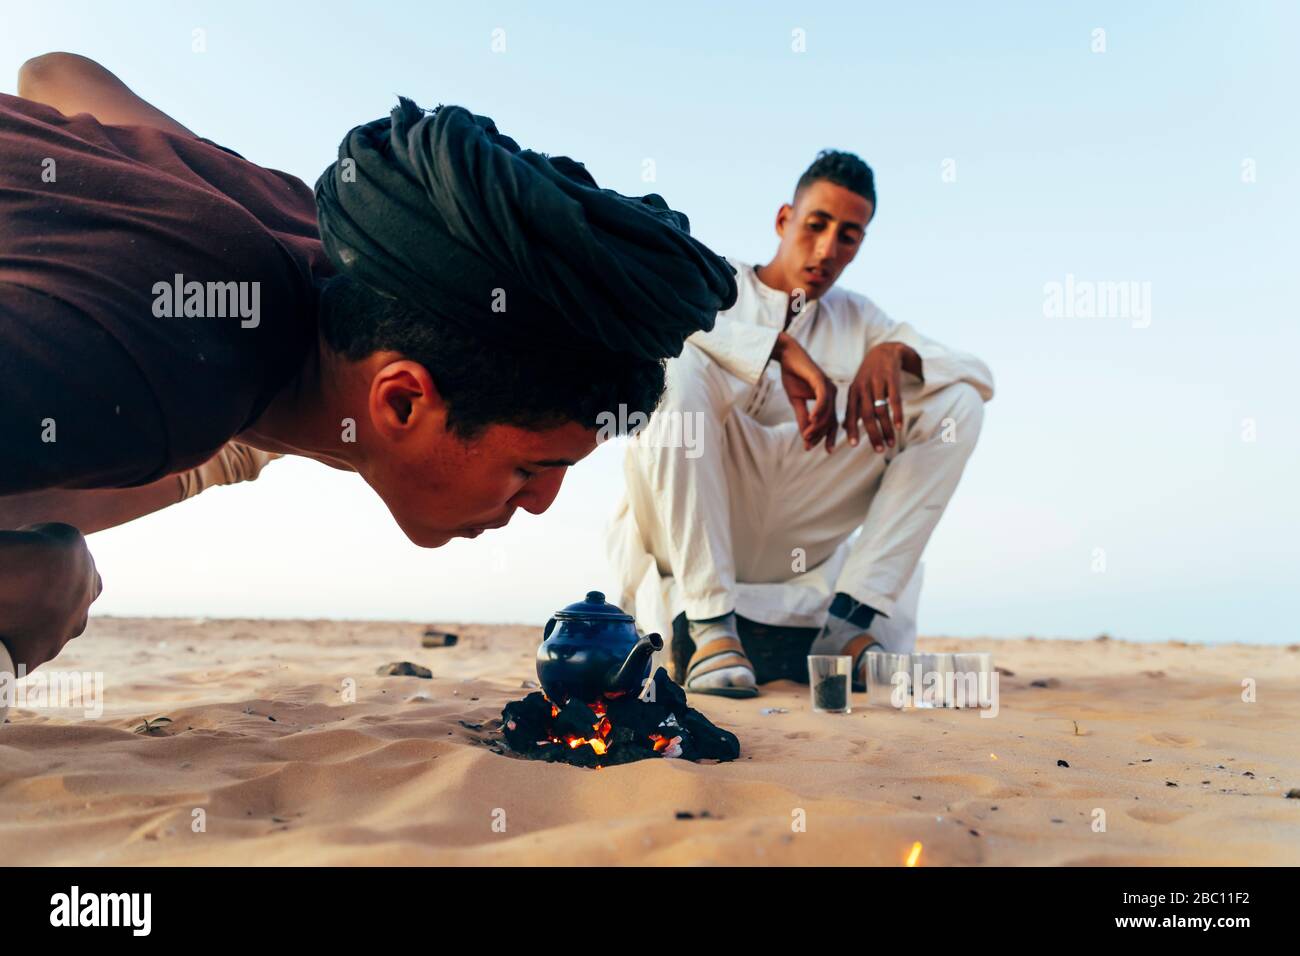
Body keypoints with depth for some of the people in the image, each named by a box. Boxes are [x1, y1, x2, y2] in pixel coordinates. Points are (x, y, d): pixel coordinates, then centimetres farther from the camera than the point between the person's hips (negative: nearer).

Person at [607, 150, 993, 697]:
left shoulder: (857, 317, 20)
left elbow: (981, 376, 9)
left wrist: (895, 353, -13)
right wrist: (782, 347, -25)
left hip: (791, 540, 4)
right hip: (686, 527, -3)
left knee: (957, 401, -3)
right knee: (675, 359, -28)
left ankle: (849, 616, -17)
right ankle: (707, 620, -32)